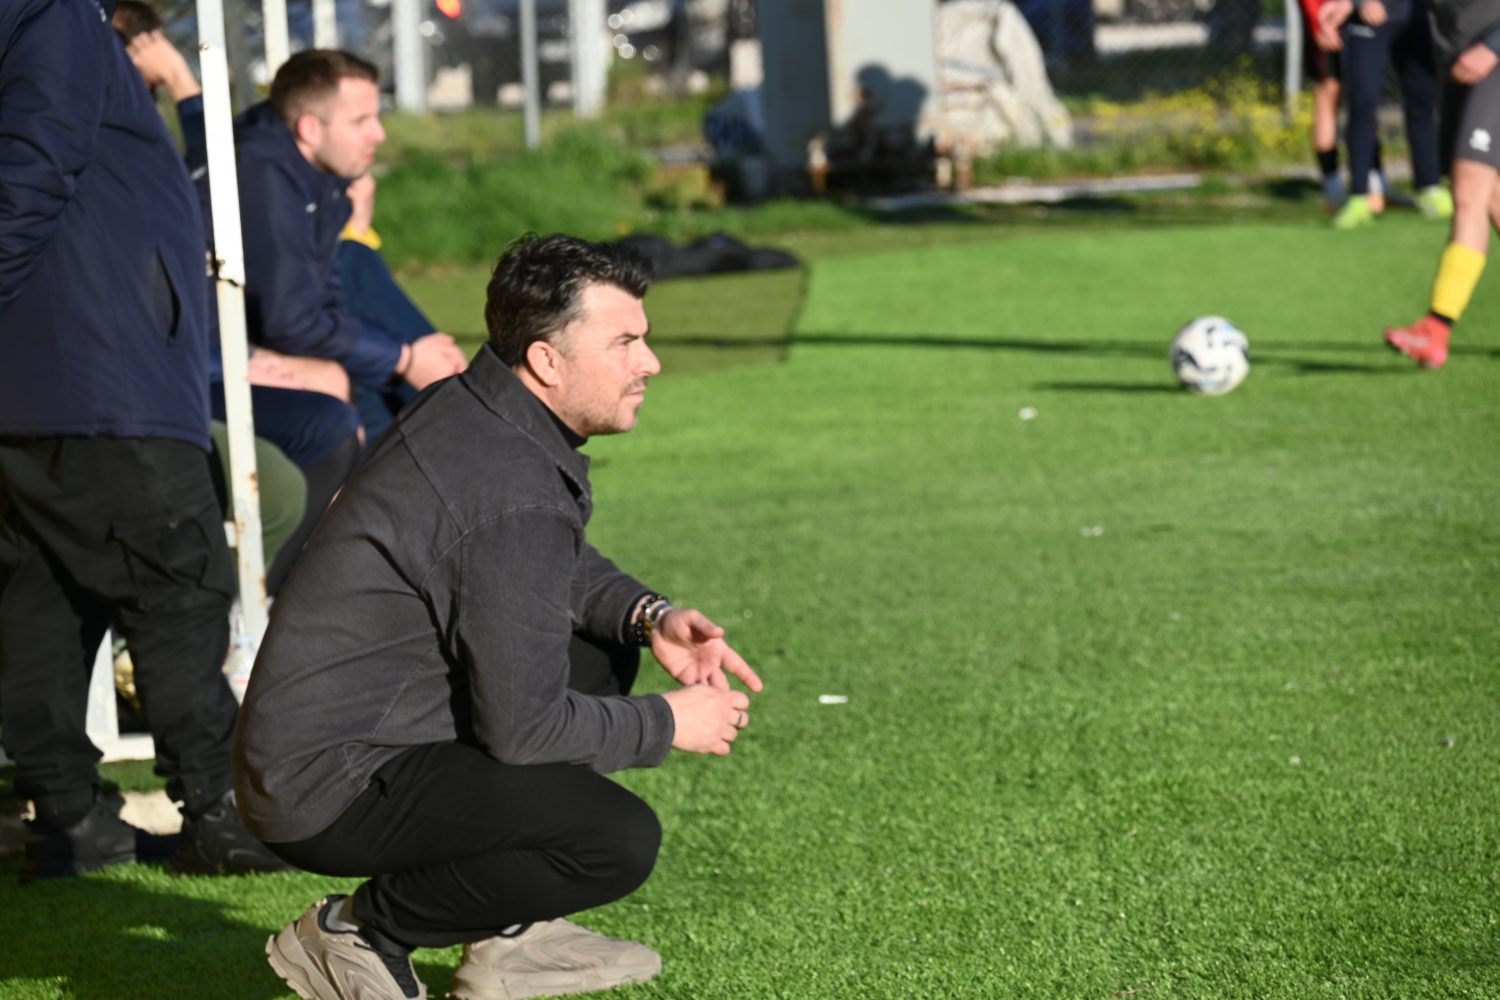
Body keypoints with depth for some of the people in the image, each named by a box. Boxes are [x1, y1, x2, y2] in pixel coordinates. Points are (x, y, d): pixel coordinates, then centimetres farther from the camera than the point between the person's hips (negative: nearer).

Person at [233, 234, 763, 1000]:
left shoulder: (467, 406, 5)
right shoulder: (516, 493, -24)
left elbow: (562, 564, 24)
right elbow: (522, 726, -21)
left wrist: (648, 616, 5)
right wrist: (667, 725, -5)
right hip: (328, 792, -10)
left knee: (602, 650, 18)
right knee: (621, 841, -20)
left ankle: (509, 935, 17)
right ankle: (363, 931, -3)